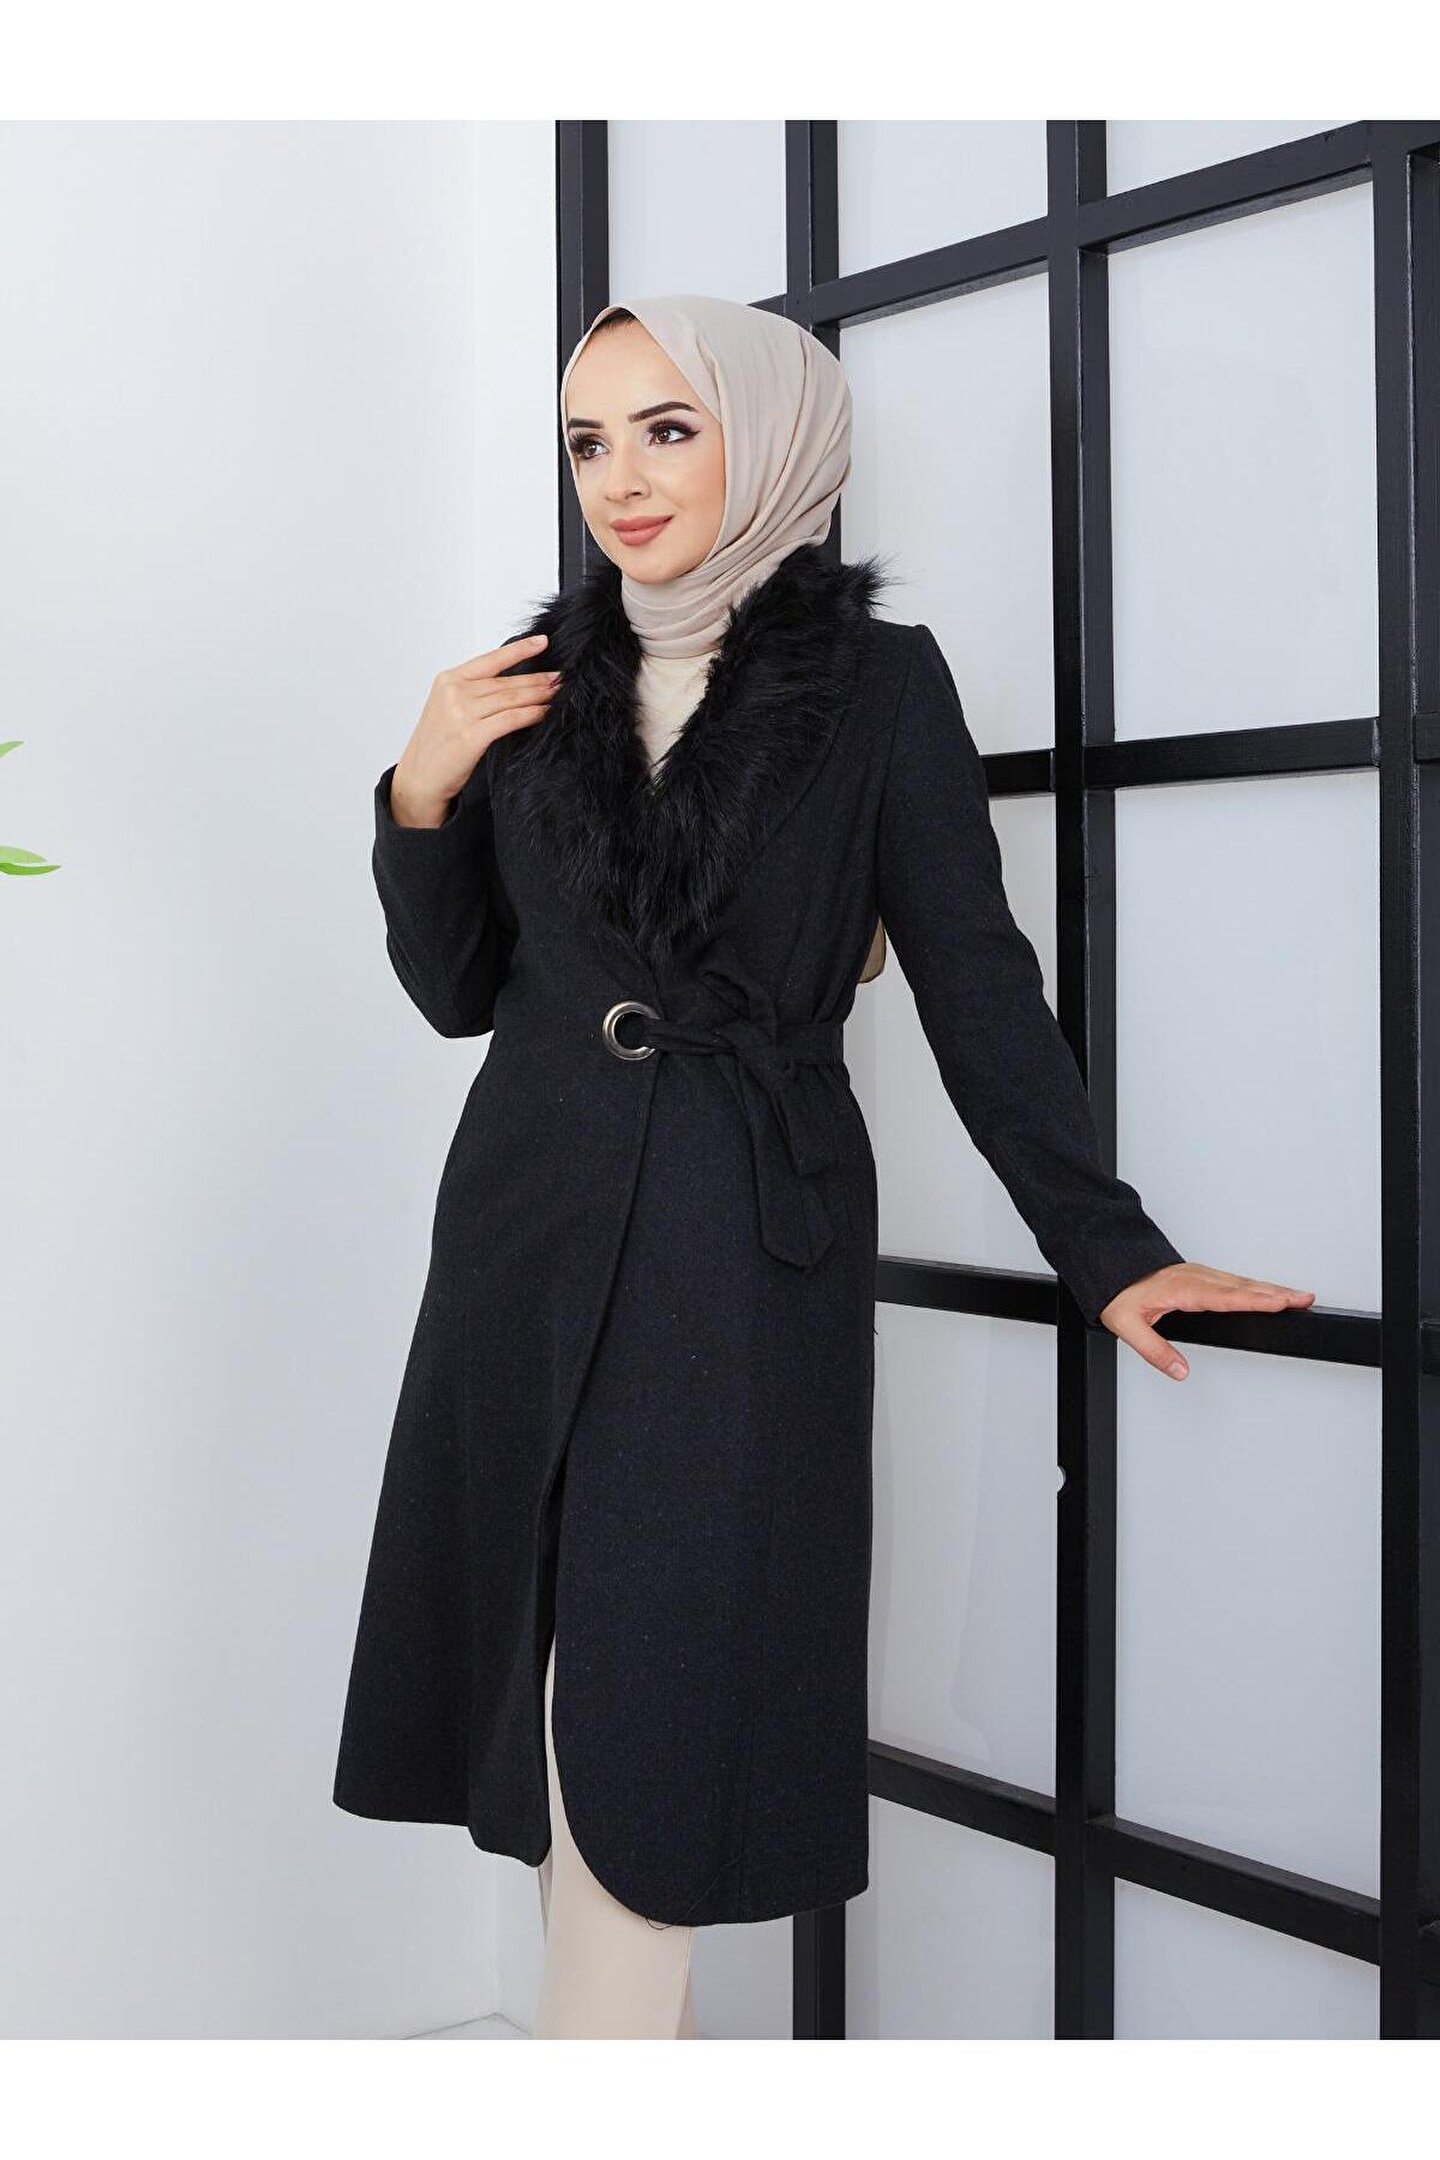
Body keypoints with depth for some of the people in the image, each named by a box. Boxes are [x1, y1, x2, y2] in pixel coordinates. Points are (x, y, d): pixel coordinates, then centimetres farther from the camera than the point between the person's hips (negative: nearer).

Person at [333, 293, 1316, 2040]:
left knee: (647, 1718, -5)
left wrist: (1104, 1245, -1)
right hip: (526, 1232, 4)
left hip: (744, 1253, -4)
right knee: (560, 1690, 5)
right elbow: (459, 991, 13)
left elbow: (975, 981, 1)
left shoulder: (878, 682, 1)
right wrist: (421, 798, -2)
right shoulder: (540, 685, 11)